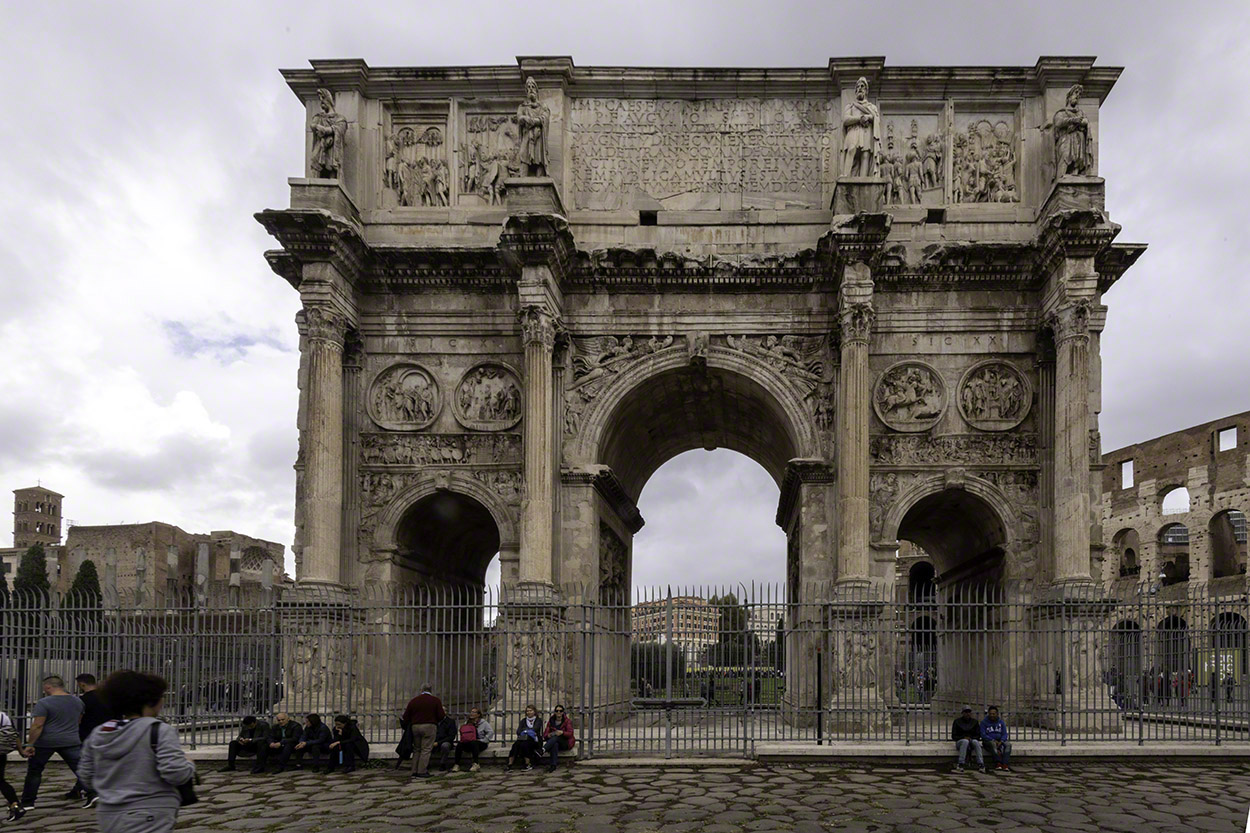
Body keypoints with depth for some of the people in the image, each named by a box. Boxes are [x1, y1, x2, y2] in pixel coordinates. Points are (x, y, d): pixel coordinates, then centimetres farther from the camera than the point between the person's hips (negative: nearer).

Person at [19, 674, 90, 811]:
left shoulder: (44, 703, -11)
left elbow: (37, 725, -15)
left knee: (34, 771, 12)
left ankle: (27, 803, 17)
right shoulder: (77, 701, 7)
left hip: (45, 743, -4)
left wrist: (30, 744, -12)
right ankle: (93, 794, -10)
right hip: (71, 742, 4)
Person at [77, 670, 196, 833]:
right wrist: (190, 766, 1)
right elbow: (176, 773, -20)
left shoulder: (97, 734, 7)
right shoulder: (159, 731, -13)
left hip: (108, 818, 8)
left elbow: (86, 779, 14)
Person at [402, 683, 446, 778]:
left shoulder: (413, 701, 9)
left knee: (416, 749, 13)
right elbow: (441, 716, -5)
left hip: (415, 727, 4)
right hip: (429, 726, -4)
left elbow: (405, 717, 8)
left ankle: (414, 771, 11)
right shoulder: (436, 700, 1)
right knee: (426, 749, -2)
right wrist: (444, 713, 17)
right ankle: (422, 771, -6)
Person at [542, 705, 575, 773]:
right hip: (553, 742, 1)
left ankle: (543, 749, -56)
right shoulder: (551, 722, 13)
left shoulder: (567, 721, 6)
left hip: (565, 743, -1)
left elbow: (570, 734, -9)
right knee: (555, 744, -38)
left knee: (556, 737, -35)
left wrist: (562, 733, -31)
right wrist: (548, 735, -21)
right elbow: (545, 734, 5)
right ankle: (554, 764, -53)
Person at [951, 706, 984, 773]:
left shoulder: (974, 722, 6)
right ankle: (960, 764, -43)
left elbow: (978, 736, 6)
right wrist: (964, 738, -18)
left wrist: (971, 738, -15)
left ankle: (981, 764, -42)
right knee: (965, 741, -38)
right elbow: (953, 736, -1)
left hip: (972, 740, 2)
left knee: (975, 742, -35)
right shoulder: (957, 721, 0)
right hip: (960, 742, -2)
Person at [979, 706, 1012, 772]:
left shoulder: (1001, 722, 10)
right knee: (993, 744, -37)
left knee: (1008, 744, -28)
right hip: (988, 741, -3)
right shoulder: (984, 722, 0)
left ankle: (1005, 764, -38)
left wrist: (1000, 742, -17)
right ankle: (998, 762, -43)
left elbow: (1004, 734, 4)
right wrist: (994, 740, -21)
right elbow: (983, 735, -9)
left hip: (1000, 741, 3)